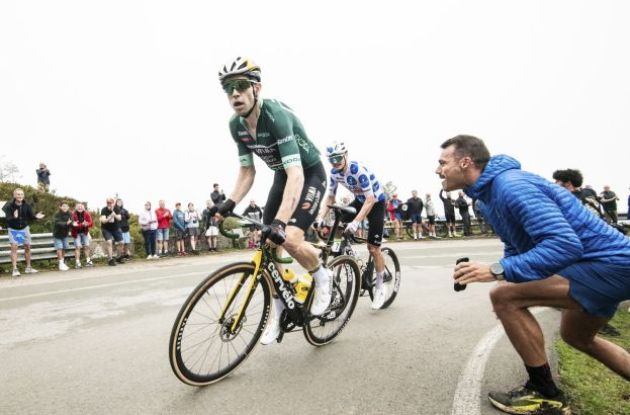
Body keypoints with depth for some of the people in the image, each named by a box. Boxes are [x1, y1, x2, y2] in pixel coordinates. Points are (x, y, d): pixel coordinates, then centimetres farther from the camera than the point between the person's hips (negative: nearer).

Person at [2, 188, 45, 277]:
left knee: (27, 247, 9)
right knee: (14, 247, -10)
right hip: (13, 229, -3)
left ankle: (28, 267, 20)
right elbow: (7, 218, -25)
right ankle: (15, 269, -6)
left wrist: (36, 216, -30)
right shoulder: (9, 206, -19)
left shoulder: (27, 205, -10)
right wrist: (14, 217, -46)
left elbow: (31, 216, -8)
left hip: (24, 228, 4)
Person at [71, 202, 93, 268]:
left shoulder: (87, 214, -5)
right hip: (77, 233, -4)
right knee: (78, 247, -10)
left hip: (84, 232, 4)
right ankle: (77, 263, -7)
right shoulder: (73, 214, -15)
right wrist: (82, 224, -36)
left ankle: (88, 261, 15)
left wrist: (86, 224, -32)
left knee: (87, 246, 6)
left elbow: (91, 223, -10)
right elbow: (73, 225, -23)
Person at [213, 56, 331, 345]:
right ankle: (278, 310, 17)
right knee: (267, 245, -2)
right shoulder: (236, 125, -9)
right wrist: (229, 203, -13)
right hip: (282, 176, 7)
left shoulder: (277, 115, -31)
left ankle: (322, 277, 7)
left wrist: (280, 221, -50)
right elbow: (247, 171, 1)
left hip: (310, 174, -6)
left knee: (290, 239, -26)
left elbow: (296, 174, -39)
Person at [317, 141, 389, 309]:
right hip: (359, 201, 6)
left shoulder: (359, 170, -32)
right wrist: (320, 218, -19)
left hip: (376, 202, -6)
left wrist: (355, 222, -44)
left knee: (373, 247, -7)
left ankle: (380, 287, 10)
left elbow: (370, 200, -35)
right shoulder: (334, 173, -11)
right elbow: (330, 198, -5)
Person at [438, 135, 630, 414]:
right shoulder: (487, 195, 7)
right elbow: (515, 244, 18)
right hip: (602, 263, 10)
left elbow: (565, 244, -32)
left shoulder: (511, 185, -25)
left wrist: (498, 271, -35)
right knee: (576, 337, 28)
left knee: (503, 297, -21)